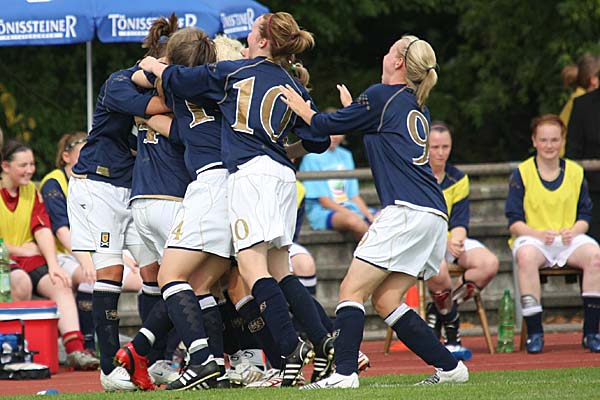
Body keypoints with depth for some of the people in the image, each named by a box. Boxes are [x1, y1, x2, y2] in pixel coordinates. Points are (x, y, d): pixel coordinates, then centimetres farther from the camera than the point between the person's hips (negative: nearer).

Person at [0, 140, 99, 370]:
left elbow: (43, 230, 3)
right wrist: (21, 250, -8)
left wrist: (53, 264, -12)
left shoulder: (32, 191, 14)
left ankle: (75, 350, -32)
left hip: (29, 259, 5)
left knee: (60, 284, -21)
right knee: (22, 282, -36)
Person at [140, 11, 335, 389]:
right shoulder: (294, 87, 16)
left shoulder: (233, 72, 5)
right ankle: (324, 340, 5)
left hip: (251, 171, -6)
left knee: (253, 267, -12)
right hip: (283, 175, 6)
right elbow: (319, 141, 15)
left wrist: (153, 65, 35)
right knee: (279, 270, 13)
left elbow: (179, 79, 14)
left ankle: (292, 347, -23)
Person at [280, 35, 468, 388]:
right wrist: (352, 107, 52)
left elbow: (328, 126, 7)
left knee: (352, 290, -8)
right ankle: (449, 367, 7)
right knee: (386, 299, 11)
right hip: (435, 216, 8)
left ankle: (345, 372, -20)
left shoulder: (382, 96, -1)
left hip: (406, 211, -8)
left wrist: (301, 107, 25)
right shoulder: (418, 109, 22)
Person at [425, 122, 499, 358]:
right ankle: (452, 335, -20)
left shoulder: (458, 179, 8)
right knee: (438, 268, -39)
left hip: (451, 242, 5)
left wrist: (456, 239, -22)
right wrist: (444, 241, -27)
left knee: (489, 263, -21)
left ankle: (437, 311, -9)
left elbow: (460, 223, 3)